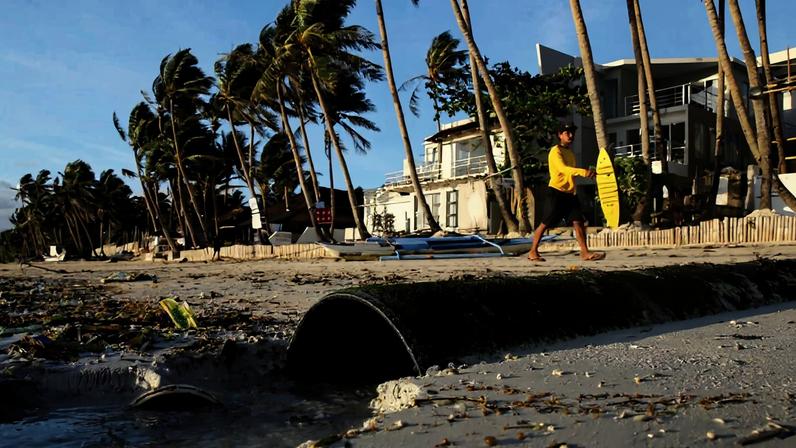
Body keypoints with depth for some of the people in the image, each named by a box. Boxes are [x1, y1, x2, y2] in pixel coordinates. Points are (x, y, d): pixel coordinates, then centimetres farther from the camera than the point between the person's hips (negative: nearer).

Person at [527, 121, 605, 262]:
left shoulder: (571, 152, 19)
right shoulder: (555, 151, -8)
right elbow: (563, 169, -26)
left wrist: (587, 173, 12)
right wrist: (584, 172, -38)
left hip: (570, 193, 7)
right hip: (555, 192, -7)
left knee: (579, 222, -3)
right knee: (545, 223, -2)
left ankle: (585, 252, -3)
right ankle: (533, 252, 9)